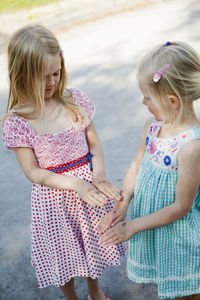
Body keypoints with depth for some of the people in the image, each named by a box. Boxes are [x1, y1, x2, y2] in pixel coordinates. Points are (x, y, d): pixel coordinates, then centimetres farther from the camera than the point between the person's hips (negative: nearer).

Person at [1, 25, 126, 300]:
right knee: (63, 253, 18)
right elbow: (33, 172, -15)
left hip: (87, 183, 4)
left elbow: (94, 143, -1)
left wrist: (99, 173, -20)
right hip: (53, 193, -3)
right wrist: (76, 184, -26)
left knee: (93, 244, 24)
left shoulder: (75, 100, -7)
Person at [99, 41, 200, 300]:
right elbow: (136, 165, 5)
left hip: (176, 231, -6)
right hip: (147, 219, 6)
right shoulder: (152, 125, -9)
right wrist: (121, 206, -4)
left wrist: (134, 225, -17)